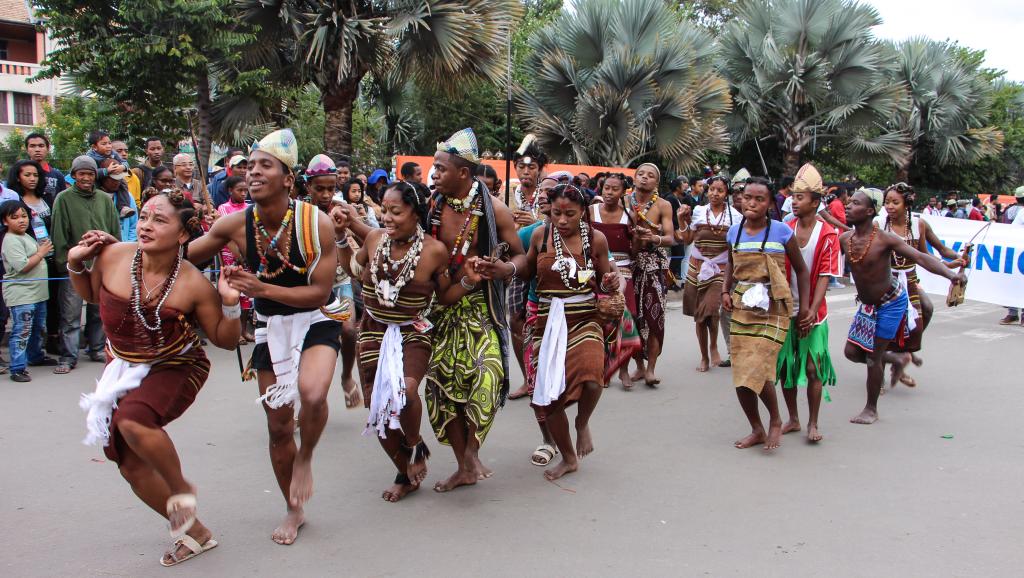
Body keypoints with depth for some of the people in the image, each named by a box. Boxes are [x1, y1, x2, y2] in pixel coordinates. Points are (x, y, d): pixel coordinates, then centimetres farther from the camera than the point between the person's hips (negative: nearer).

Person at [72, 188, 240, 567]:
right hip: (122, 369, 5)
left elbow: (225, 341, -11)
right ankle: (193, 532, 27)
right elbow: (91, 295, 10)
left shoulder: (194, 285, -21)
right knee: (131, 466, 7)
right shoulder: (112, 257, -13)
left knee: (133, 421, -36)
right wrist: (75, 265, -6)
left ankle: (182, 489, -7)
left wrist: (230, 305, -27)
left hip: (176, 369, -5)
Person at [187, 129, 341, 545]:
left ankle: (305, 459, 1)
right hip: (269, 328, 4)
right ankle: (293, 511, 34)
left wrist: (262, 288, -28)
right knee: (278, 426, 11)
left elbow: (320, 292, -19)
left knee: (312, 393, -33)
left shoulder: (315, 222, -20)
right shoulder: (236, 224, -11)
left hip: (315, 322, -3)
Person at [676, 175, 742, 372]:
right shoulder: (699, 211, 4)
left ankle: (713, 346, 7)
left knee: (710, 309, -21)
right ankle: (704, 357, 23)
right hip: (697, 267, 3)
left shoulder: (735, 215, -1)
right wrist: (682, 220, -2)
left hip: (720, 270, -2)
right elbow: (687, 240, 8)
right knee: (699, 315, 8)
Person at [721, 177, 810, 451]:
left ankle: (775, 421, 13)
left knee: (757, 369, -16)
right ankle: (757, 430, 24)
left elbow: (801, 269, 2)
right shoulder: (734, 231, 5)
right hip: (741, 307, 5)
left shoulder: (781, 231, -7)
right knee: (739, 376, 5)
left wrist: (804, 307, -1)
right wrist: (725, 291, 6)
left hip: (772, 308, -5)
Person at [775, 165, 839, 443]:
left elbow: (825, 277, -11)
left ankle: (813, 424, 16)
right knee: (785, 365, 9)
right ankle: (793, 419, 25)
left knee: (813, 368, 1)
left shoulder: (828, 235, -8)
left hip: (813, 312, -3)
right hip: (786, 309, 3)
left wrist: (811, 311, -19)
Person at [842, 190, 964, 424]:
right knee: (852, 352, 5)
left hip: (890, 302, -6)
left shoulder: (885, 239, -25)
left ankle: (871, 410, 16)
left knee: (873, 356, -2)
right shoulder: (844, 239, -8)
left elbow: (921, 257, -31)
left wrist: (951, 274, -45)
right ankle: (893, 358, 35)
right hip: (867, 304, 6)